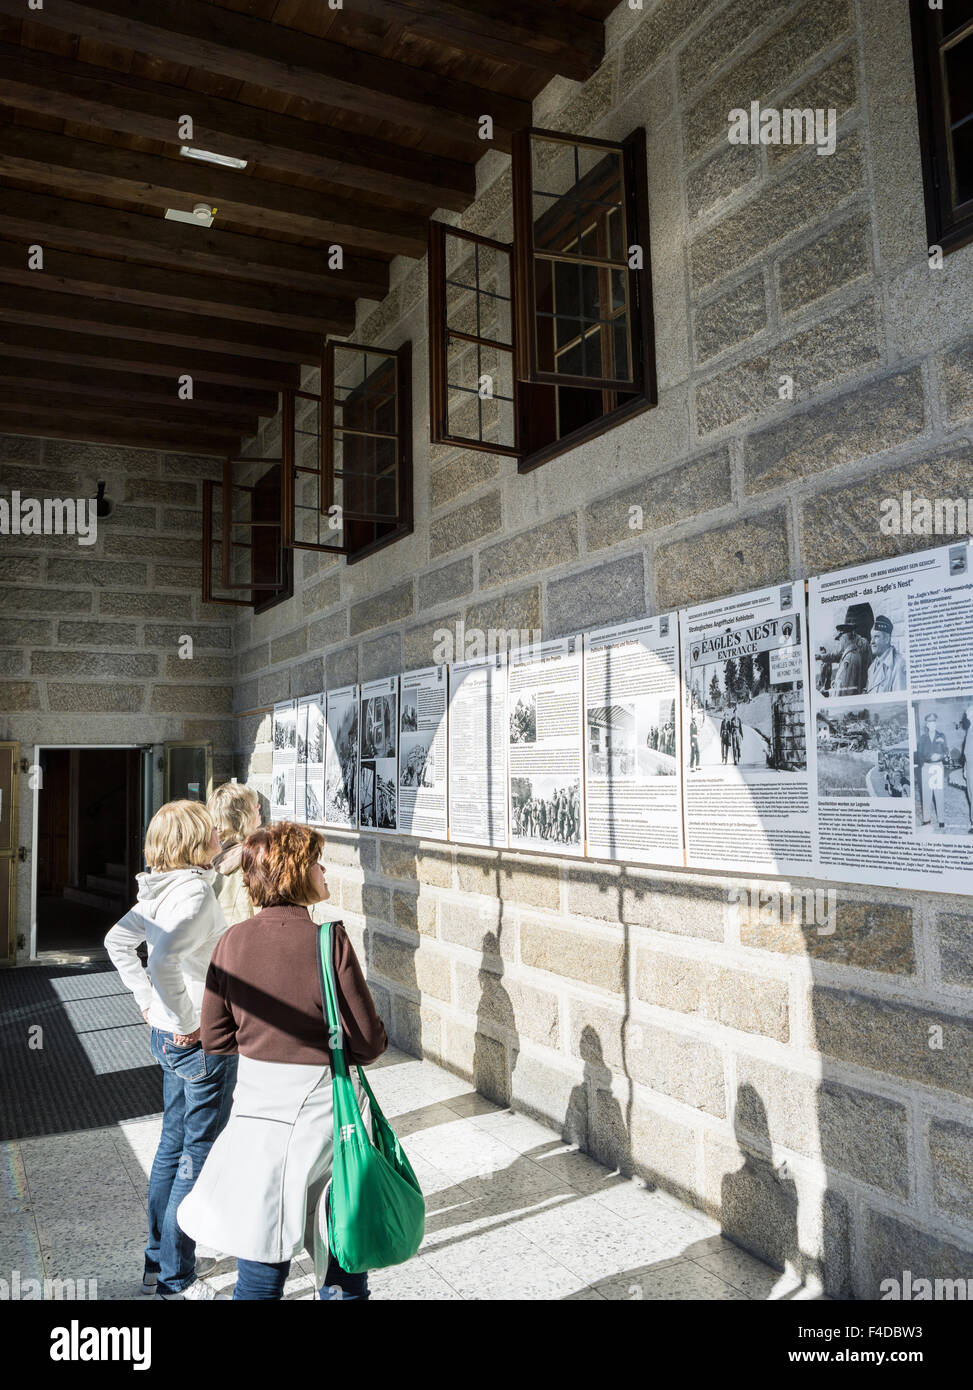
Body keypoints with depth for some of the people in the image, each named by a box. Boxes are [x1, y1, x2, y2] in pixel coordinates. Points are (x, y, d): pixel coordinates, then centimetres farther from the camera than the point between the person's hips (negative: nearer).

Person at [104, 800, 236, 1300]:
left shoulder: (163, 889, 4)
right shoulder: (195, 891, -23)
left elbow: (118, 942, 12)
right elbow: (163, 960, -34)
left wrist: (147, 1002, 13)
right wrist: (187, 1022, -23)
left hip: (168, 1035, 9)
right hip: (202, 1043, -9)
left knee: (173, 1146, 21)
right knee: (198, 1156, 6)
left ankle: (159, 1260, 37)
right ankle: (176, 1279, 20)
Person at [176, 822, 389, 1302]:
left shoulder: (233, 941, -5)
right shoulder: (328, 937, -17)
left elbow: (216, 1038, 3)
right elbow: (366, 1040, -15)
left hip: (257, 1103, 4)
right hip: (323, 1106, -3)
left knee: (261, 1270, 16)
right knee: (343, 1260, 17)